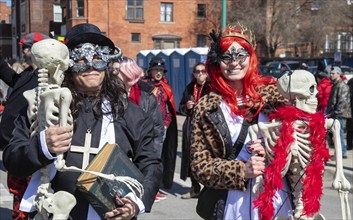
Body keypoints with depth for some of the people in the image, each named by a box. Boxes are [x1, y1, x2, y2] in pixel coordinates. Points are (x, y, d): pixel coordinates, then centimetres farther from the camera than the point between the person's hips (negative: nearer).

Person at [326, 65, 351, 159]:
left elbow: (342, 101, -20)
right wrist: (329, 111, 18)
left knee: (339, 133, -6)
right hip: (335, 114, 10)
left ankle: (342, 153, 0)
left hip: (340, 114, -10)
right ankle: (342, 152, 21)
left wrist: (336, 112, -22)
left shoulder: (342, 85, -13)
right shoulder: (335, 85, 18)